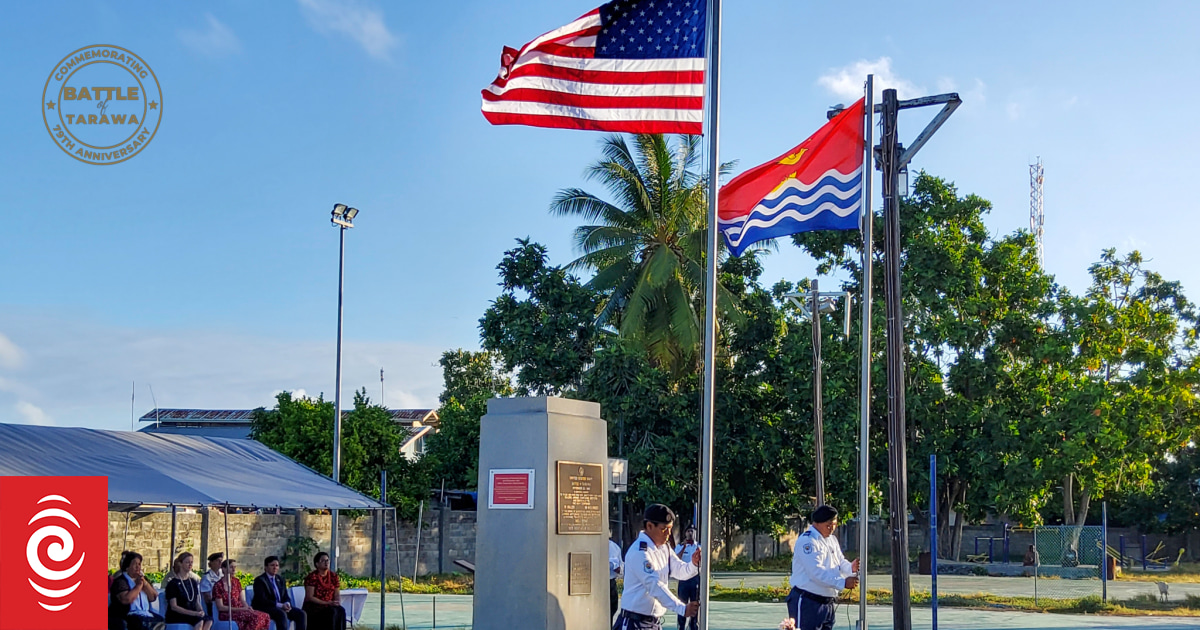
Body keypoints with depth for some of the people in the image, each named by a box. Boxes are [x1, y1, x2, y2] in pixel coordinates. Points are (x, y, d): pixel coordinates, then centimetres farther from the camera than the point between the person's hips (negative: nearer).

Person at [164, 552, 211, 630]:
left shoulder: (193, 582, 17)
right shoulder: (173, 583, -2)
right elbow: (173, 606, -11)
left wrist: (201, 611, -8)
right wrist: (194, 613, -20)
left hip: (192, 615, 6)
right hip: (175, 617, -6)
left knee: (209, 619, -26)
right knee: (200, 621, -33)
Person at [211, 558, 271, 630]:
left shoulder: (236, 582, 13)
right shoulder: (218, 586, -6)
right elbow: (220, 607, -10)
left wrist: (247, 607, -9)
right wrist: (240, 609, -16)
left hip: (240, 610, 6)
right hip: (226, 614, -6)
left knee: (265, 617, -20)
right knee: (255, 617, -31)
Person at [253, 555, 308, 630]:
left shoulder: (281, 580, 18)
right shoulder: (259, 580, -6)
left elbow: (286, 597, 14)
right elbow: (262, 600, -17)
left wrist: (287, 604, -12)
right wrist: (280, 605, -25)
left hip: (281, 607, 7)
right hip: (264, 608, -7)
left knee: (301, 614, -14)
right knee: (282, 614, -36)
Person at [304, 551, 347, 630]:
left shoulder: (333, 576, 10)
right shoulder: (312, 577, -7)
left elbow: (337, 594, 10)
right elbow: (310, 597, -12)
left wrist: (337, 602, -13)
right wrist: (327, 603, -20)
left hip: (330, 606, 5)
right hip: (313, 607, -5)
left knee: (341, 611, -26)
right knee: (332, 612, -32)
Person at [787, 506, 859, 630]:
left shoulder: (832, 540, 15)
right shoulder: (807, 541, -16)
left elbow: (840, 563, 13)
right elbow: (817, 572, -25)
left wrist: (851, 568, -11)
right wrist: (843, 582, -29)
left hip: (827, 604, 9)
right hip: (807, 603, -9)